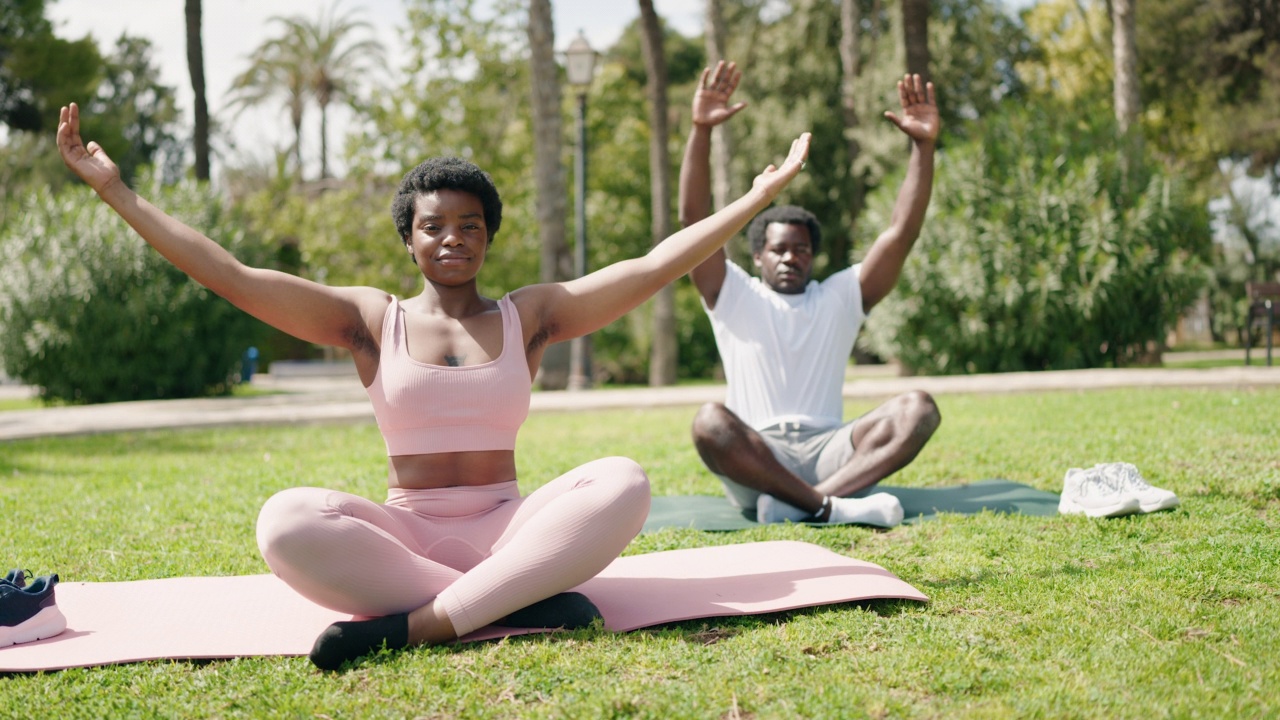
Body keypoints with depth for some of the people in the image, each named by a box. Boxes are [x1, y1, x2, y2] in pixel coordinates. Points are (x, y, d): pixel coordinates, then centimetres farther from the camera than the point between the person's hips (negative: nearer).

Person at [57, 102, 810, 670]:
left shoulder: (527, 317, 10)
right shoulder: (373, 319, 8)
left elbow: (651, 267, 5)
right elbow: (232, 277, 3)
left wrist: (761, 194, 2)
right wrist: (117, 191, -1)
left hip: (505, 529, 1)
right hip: (403, 534, -1)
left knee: (623, 483, -29)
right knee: (287, 522, -32)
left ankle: (416, 623, -34)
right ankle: (521, 603, -31)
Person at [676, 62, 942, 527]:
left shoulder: (839, 298, 19)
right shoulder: (734, 299, 13)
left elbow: (901, 233, 8)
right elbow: (694, 219, 0)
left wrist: (923, 145, -3)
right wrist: (700, 131, -11)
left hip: (829, 451, 3)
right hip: (754, 461, -2)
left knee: (917, 409, -23)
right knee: (710, 421, -34)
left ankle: (802, 503, -39)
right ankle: (831, 505, -39)